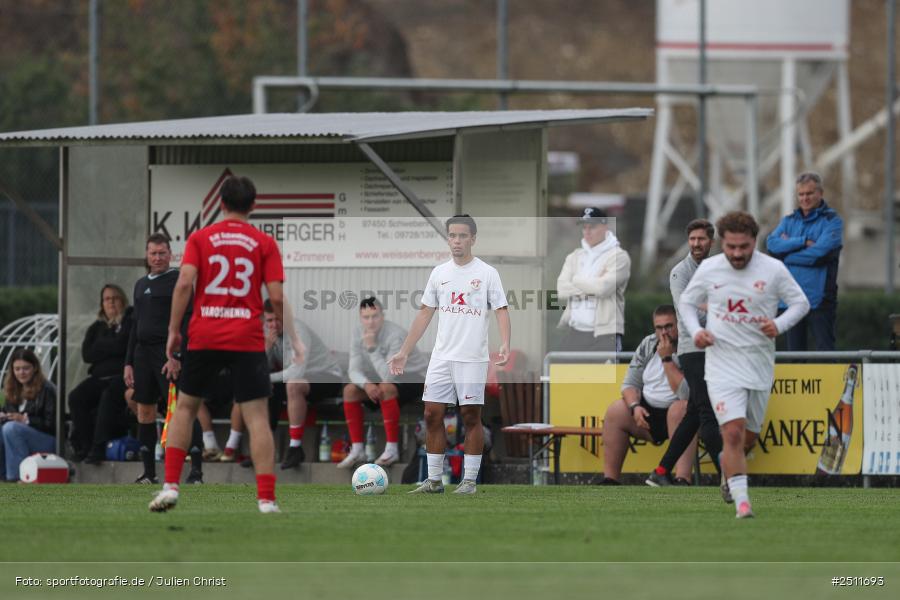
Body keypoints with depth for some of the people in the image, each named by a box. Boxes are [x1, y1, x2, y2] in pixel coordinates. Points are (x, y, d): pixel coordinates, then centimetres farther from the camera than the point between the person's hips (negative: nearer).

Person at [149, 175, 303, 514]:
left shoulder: (200, 238, 5)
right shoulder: (264, 243, 4)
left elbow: (184, 283, -7)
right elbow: (276, 296, -3)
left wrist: (174, 330, 0)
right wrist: (292, 338, 9)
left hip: (204, 337, 1)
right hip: (248, 342, -1)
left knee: (185, 407, 18)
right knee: (257, 417, -1)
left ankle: (170, 486, 9)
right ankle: (266, 501, -10)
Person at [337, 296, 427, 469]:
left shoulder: (396, 335, -30)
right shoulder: (358, 333, -10)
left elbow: (388, 376, -36)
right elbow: (354, 370, -12)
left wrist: (372, 348, -39)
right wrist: (366, 384, -33)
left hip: (414, 379, -7)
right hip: (389, 379, 7)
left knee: (385, 388, -35)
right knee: (350, 390, -11)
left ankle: (392, 449, -28)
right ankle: (357, 450, -7)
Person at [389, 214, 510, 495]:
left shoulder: (487, 273, -1)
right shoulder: (439, 273, 11)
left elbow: (501, 310, -4)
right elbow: (425, 314, 15)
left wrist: (505, 344, -21)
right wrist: (404, 353, 12)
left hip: (473, 358, -4)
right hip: (442, 356, 4)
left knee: (471, 416, -2)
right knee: (432, 414, 1)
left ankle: (470, 480, 4)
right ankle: (434, 480, 7)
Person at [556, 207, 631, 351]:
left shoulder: (618, 256, -2)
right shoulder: (574, 257, 15)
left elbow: (604, 287, -16)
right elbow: (561, 289, 1)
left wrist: (577, 280, -1)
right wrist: (592, 288, -10)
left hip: (604, 334, -6)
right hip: (574, 333, 6)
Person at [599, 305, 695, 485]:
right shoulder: (648, 345, 6)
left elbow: (686, 394, -26)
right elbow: (630, 383, 9)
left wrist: (667, 359, -24)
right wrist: (635, 406, -13)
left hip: (679, 413, -6)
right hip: (648, 410, 6)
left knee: (679, 409, -38)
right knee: (615, 411, -14)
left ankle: (682, 480, -48)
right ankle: (610, 480, -12)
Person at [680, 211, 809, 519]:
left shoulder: (773, 269, -6)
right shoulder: (708, 269, -4)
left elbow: (800, 302, 4)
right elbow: (687, 302, 12)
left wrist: (779, 325, -15)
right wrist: (696, 331, -7)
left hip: (760, 365, 2)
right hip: (722, 363, -2)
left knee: (748, 437, 14)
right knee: (733, 432, -17)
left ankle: (727, 464, 48)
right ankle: (741, 501, -17)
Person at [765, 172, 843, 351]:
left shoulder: (832, 221, -1)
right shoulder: (789, 221, 15)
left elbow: (820, 253, -14)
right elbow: (772, 244, -2)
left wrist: (788, 246, -4)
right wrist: (803, 242, -13)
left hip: (818, 300, -5)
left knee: (825, 352, -8)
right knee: (794, 352, 10)